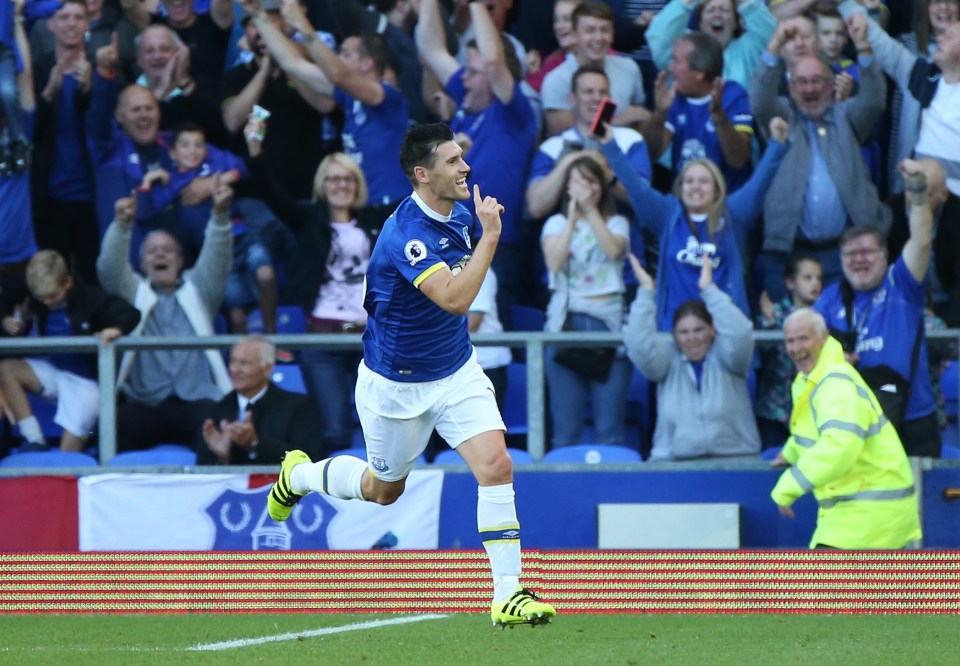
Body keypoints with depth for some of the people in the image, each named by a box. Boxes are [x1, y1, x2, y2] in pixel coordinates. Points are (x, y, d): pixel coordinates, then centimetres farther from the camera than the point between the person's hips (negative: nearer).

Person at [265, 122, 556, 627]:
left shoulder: (462, 211, -4)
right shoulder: (406, 234, -30)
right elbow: (455, 298, -42)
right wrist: (490, 235, -37)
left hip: (457, 371, 5)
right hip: (397, 385, -5)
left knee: (496, 465, -15)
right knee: (383, 489, 17)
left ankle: (507, 594, -14)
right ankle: (299, 475, 48)